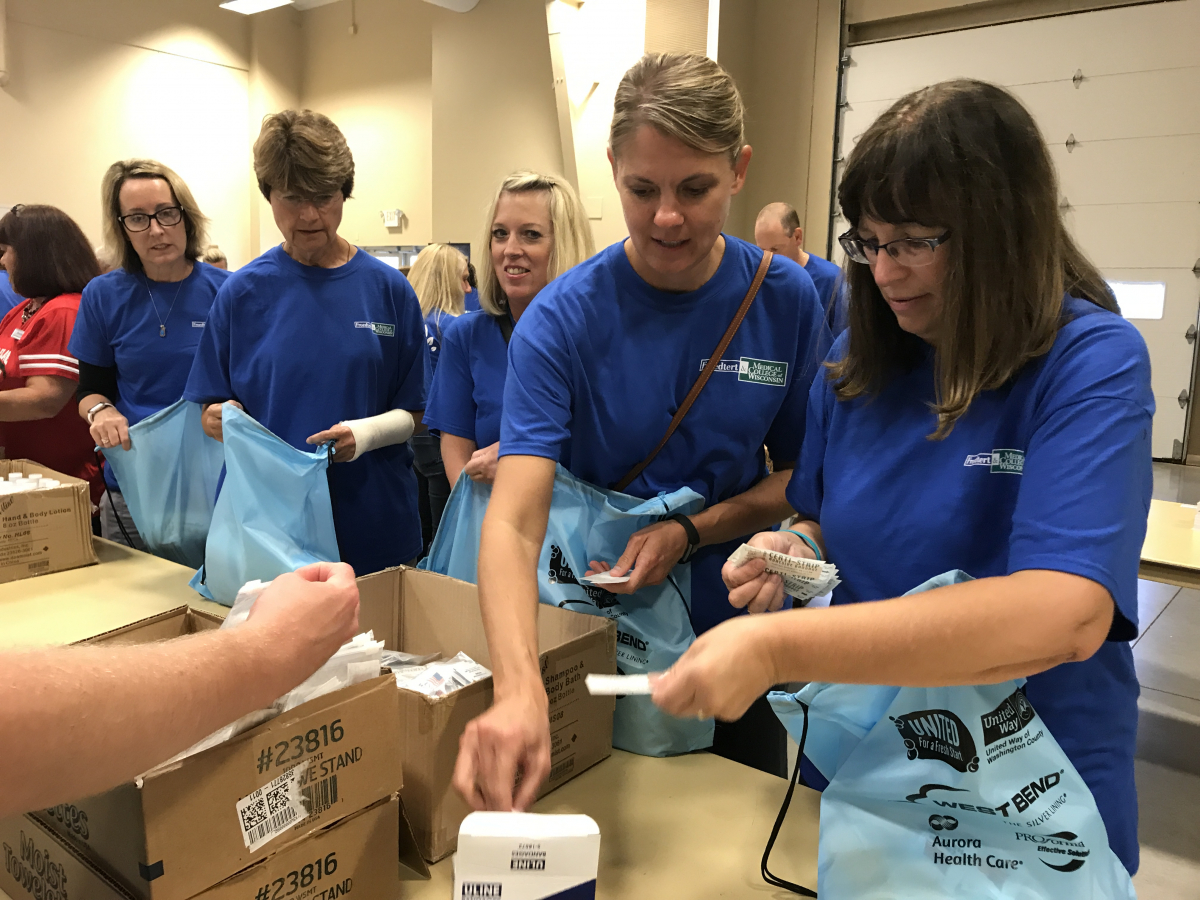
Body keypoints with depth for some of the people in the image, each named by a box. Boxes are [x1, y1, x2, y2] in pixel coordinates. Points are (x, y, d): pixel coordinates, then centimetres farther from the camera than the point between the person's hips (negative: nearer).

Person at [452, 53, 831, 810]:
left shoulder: (789, 301, -11)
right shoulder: (563, 319, -19)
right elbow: (514, 521, -29)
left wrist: (690, 532, -19)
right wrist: (521, 689, -45)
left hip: (736, 630, 2)